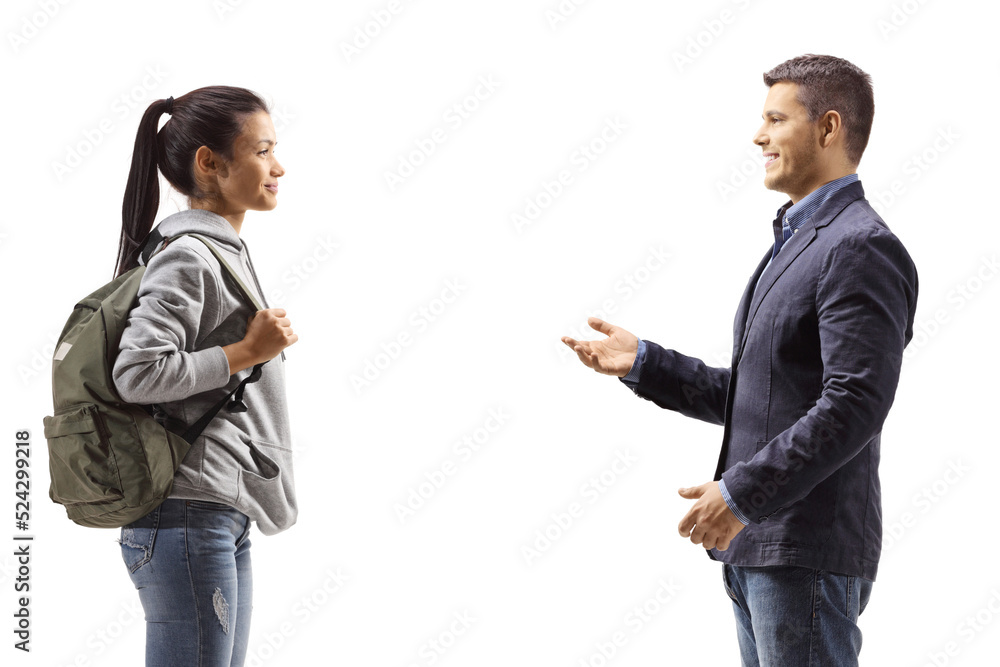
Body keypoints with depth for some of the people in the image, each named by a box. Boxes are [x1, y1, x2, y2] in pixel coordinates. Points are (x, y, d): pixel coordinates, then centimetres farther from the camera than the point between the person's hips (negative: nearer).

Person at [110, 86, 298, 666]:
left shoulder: (228, 252, 17)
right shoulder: (188, 258, -13)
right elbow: (138, 373, -23)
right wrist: (246, 352, -17)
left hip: (226, 520, 10)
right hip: (189, 517, -10)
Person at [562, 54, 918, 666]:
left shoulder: (863, 249, -13)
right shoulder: (793, 244, 20)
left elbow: (854, 404, -22)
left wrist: (741, 493, -22)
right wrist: (642, 363, 11)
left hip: (809, 553, -10)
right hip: (755, 547, 10)